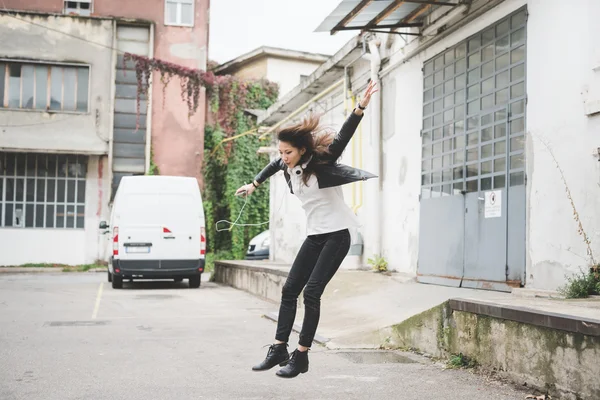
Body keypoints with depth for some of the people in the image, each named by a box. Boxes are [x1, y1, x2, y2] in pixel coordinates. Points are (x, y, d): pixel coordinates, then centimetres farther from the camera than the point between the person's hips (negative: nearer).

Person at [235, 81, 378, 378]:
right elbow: (274, 165, 26)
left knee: (312, 292, -13)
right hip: (314, 236, 8)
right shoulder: (287, 165, 2)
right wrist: (254, 184, 42)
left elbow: (342, 138, -29)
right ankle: (279, 350, 12)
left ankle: (301, 356, -4)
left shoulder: (321, 163, -16)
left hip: (336, 236, -7)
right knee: (290, 289, 4)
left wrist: (360, 108, -42)